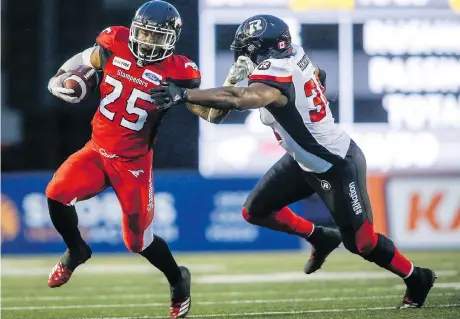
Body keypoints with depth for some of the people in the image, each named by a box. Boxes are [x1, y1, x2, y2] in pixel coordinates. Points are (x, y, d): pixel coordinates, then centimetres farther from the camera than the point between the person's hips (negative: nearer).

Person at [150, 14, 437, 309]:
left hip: (337, 168, -9)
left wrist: (184, 95, -54)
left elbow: (239, 99, -50)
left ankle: (417, 279, 26)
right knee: (256, 211, 8)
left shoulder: (276, 75, -31)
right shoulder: (295, 54, -7)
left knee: (360, 243, 5)